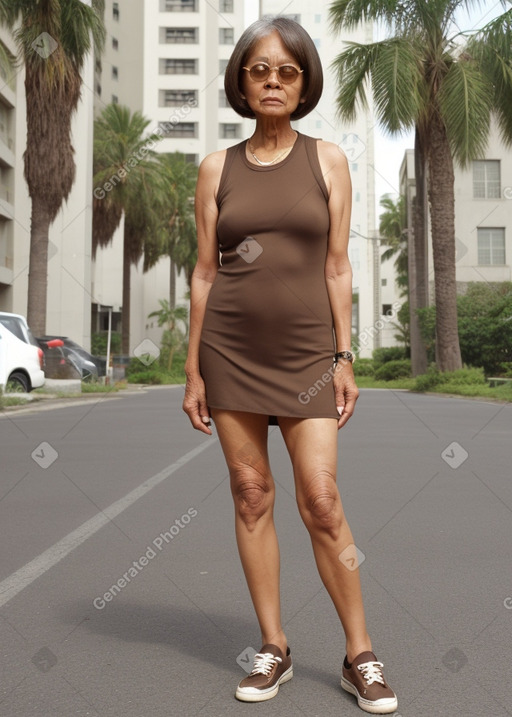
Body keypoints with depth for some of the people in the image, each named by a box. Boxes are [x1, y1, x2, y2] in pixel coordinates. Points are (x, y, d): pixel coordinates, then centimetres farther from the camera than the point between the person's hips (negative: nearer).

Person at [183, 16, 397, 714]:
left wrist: (345, 357, -1)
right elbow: (205, 271, 6)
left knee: (321, 501, -5)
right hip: (230, 348, 2)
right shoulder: (217, 167, 7)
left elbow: (337, 267, 4)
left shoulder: (328, 160, 6)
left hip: (306, 349, -1)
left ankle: (360, 656, 11)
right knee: (252, 494, 5)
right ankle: (273, 649, 18)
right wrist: (193, 369, 3)